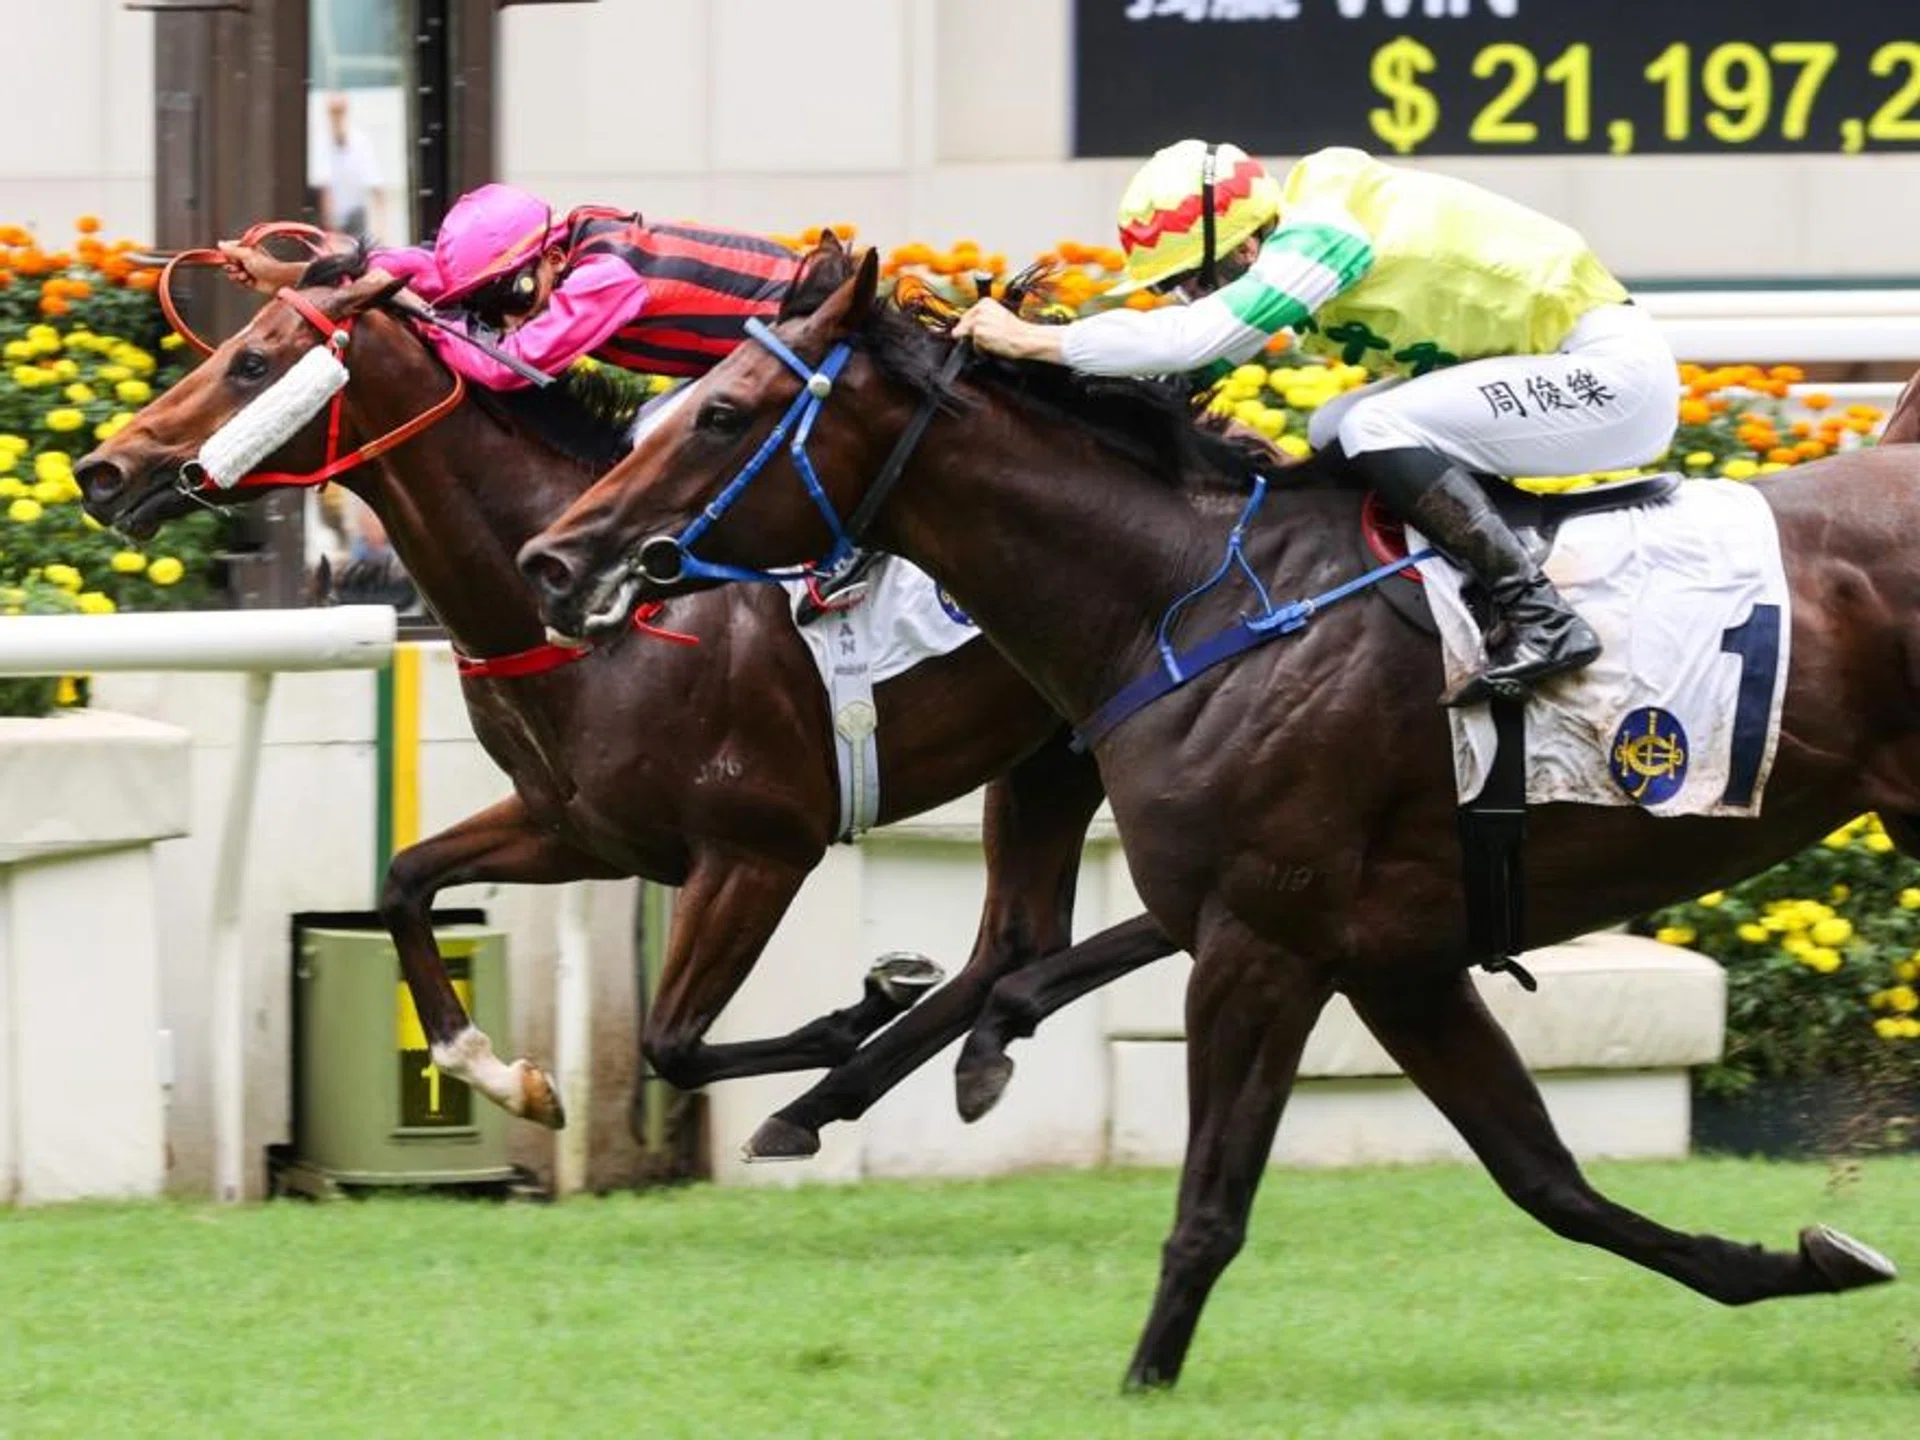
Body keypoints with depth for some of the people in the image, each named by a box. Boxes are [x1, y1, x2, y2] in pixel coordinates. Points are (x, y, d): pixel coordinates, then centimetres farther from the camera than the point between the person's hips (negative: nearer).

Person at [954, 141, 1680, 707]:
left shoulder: (1319, 236, -22)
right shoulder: (1306, 229, 4)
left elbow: (1197, 338, -31)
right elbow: (1206, 353, 12)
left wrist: (1032, 341, -26)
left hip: (1613, 367, -10)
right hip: (1545, 361, 10)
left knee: (1375, 430, -22)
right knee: (1338, 436, 10)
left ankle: (1539, 616, -22)